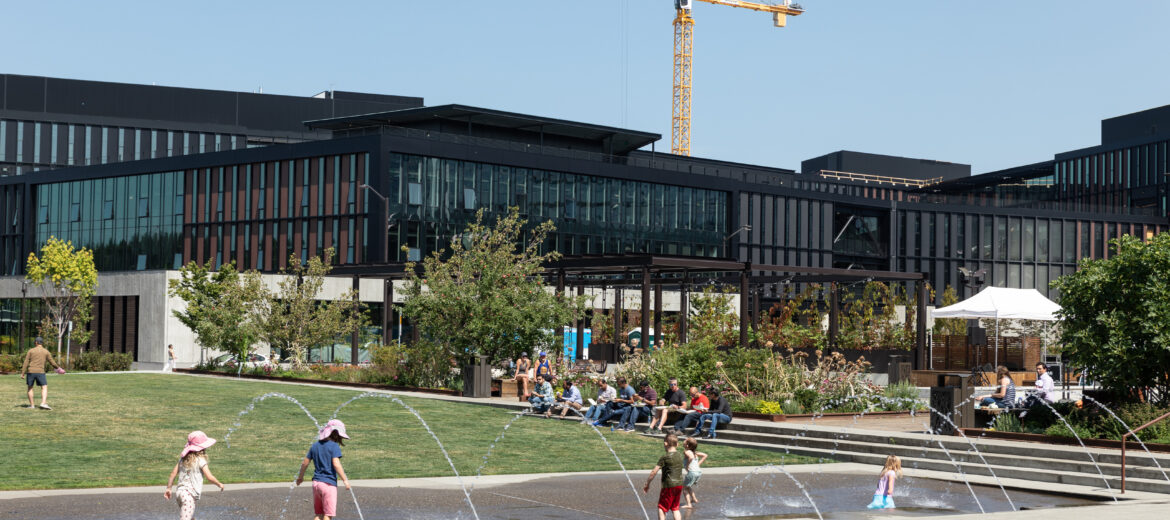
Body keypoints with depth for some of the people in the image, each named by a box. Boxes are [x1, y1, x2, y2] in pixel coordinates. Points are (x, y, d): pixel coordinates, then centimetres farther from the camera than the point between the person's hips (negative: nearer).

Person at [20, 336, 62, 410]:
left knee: (30, 388, 15)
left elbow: (26, 362, 0)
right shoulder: (46, 351, 5)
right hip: (40, 372, -1)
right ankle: (43, 403, -21)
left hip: (30, 371, 1)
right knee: (44, 388, -2)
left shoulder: (31, 350, 5)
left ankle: (31, 405, 14)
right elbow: (52, 362, 8)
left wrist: (23, 373, -1)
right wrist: (58, 367, 25)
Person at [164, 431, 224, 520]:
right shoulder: (200, 460, -9)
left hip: (180, 492, 8)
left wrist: (168, 488, 15)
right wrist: (219, 484, 7)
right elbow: (210, 477, -10)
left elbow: (173, 473, 8)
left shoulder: (183, 458, 9)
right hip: (189, 494, -8)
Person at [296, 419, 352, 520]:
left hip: (316, 482, 7)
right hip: (329, 483, -7)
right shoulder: (334, 446, -9)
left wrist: (300, 476, 29)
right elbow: (336, 464, -20)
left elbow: (305, 463, 15)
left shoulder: (315, 446, 11)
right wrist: (345, 480, -18)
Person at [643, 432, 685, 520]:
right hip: (679, 484, 7)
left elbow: (654, 472, -14)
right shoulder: (680, 455, 6)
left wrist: (647, 484, -5)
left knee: (661, 509, 2)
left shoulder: (664, 458, -13)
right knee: (675, 509, 16)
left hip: (669, 486, -7)